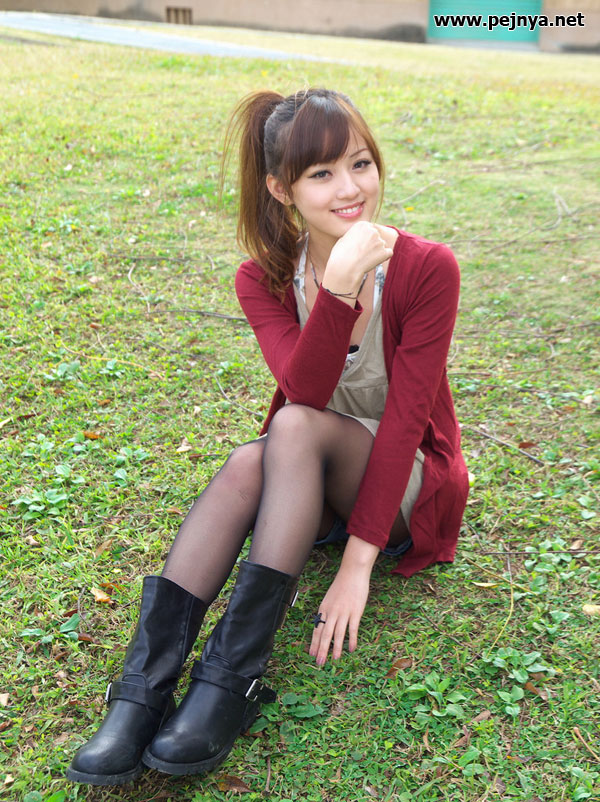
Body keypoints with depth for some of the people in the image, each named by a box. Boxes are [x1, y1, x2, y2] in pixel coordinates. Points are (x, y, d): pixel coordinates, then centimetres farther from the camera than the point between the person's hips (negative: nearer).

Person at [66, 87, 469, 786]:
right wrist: (339, 287, -40)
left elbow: (405, 417, -21)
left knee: (296, 427, -31)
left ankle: (233, 677, -32)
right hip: (308, 485, 3)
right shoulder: (263, 280, -7)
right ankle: (142, 690, -32)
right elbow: (303, 388, -23)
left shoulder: (426, 269, -16)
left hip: (407, 484, -2)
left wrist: (359, 560, -26)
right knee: (247, 462, -30)